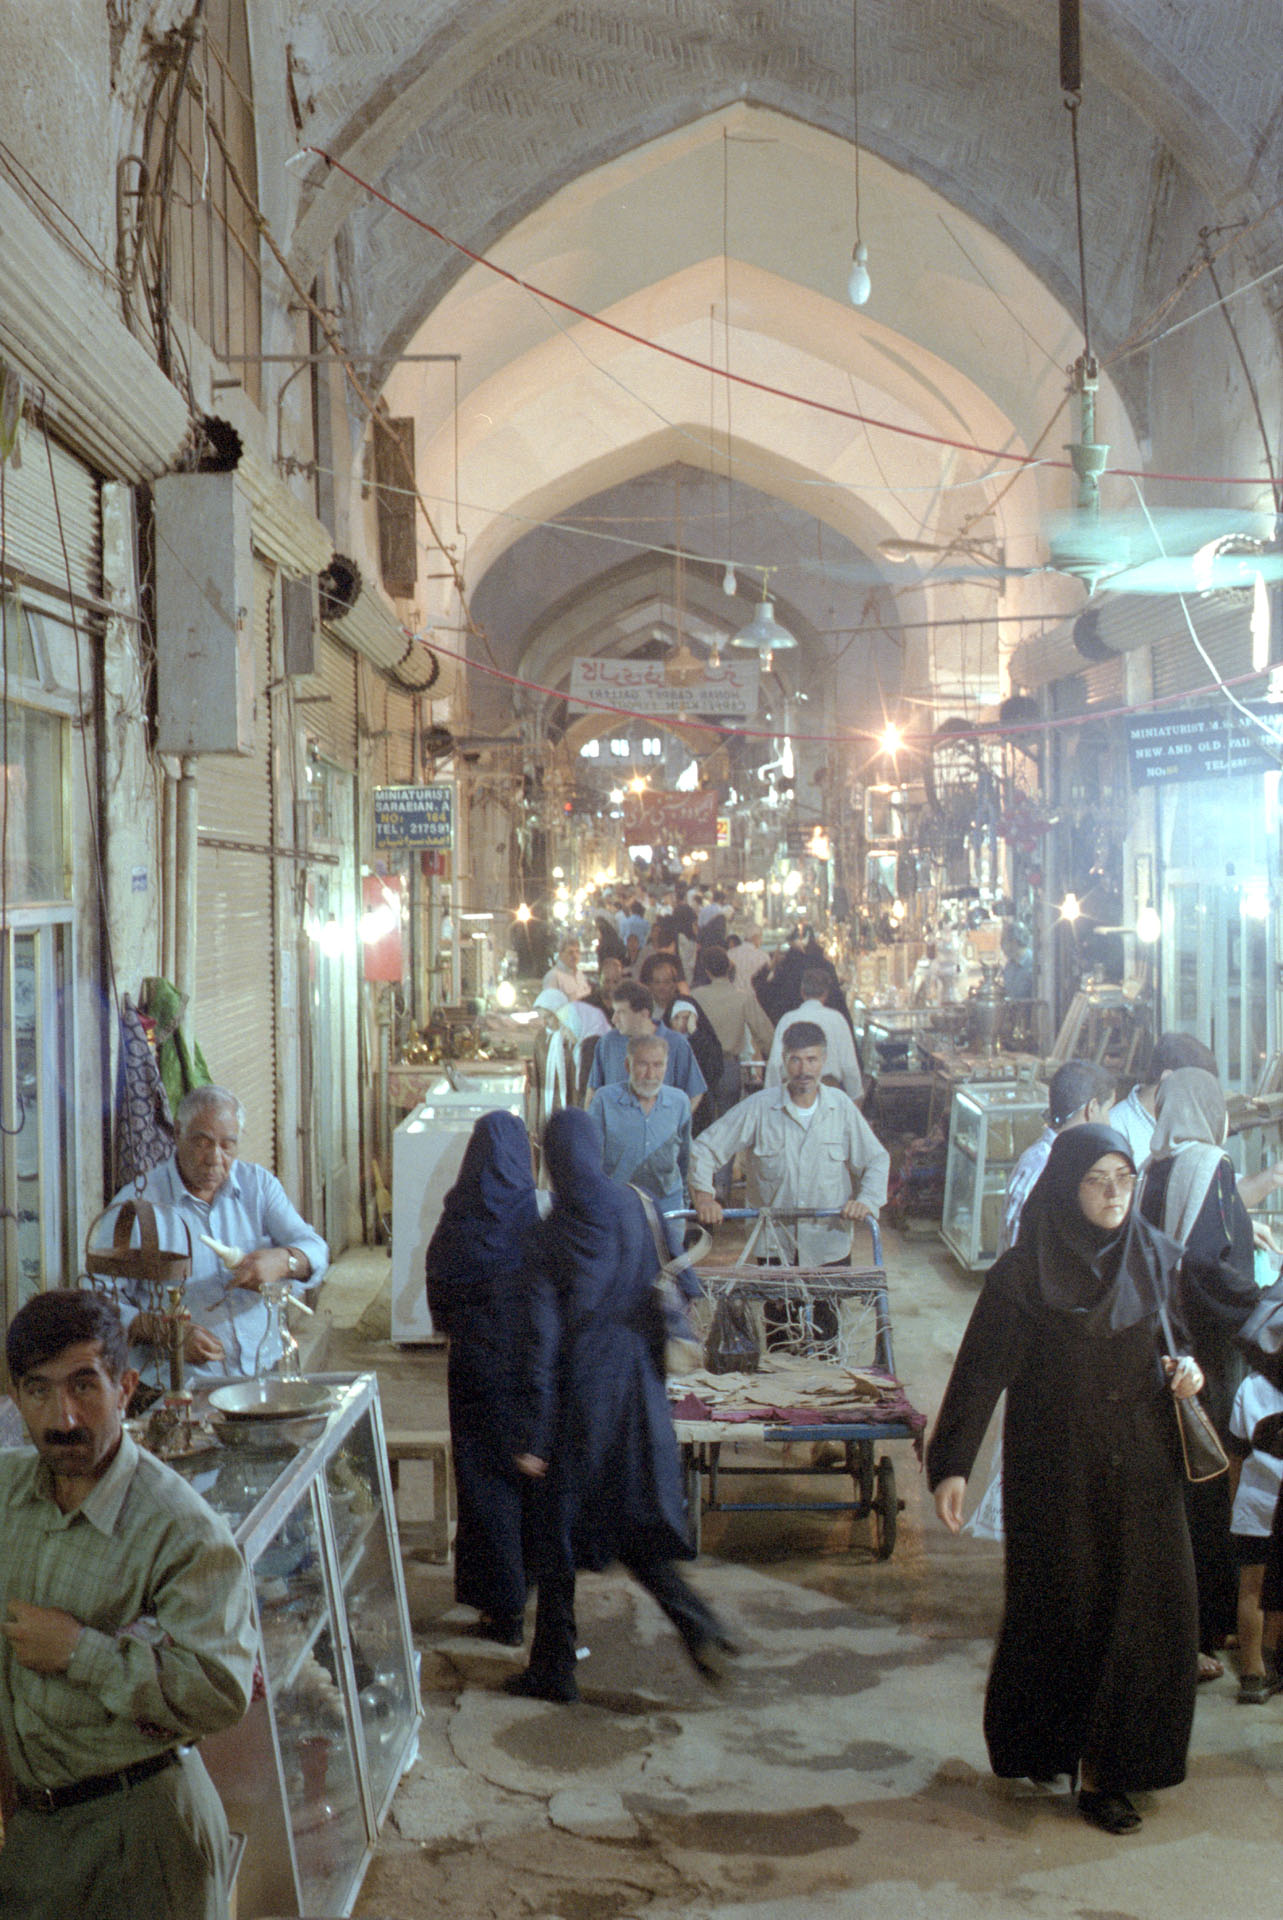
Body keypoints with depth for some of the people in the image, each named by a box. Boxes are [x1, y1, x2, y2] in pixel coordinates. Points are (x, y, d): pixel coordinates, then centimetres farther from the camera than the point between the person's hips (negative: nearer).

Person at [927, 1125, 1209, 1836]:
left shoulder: (1157, 1257, 3)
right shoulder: (1024, 1271, -9)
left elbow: (1179, 1337, 16)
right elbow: (981, 1370, -11)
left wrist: (1186, 1367, -8)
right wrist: (952, 1464, -17)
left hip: (1140, 1469, 3)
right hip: (1057, 1473, -3)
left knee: (1146, 1611, 0)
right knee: (1059, 1610, 6)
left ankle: (1105, 1766, 12)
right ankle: (1043, 1744, 28)